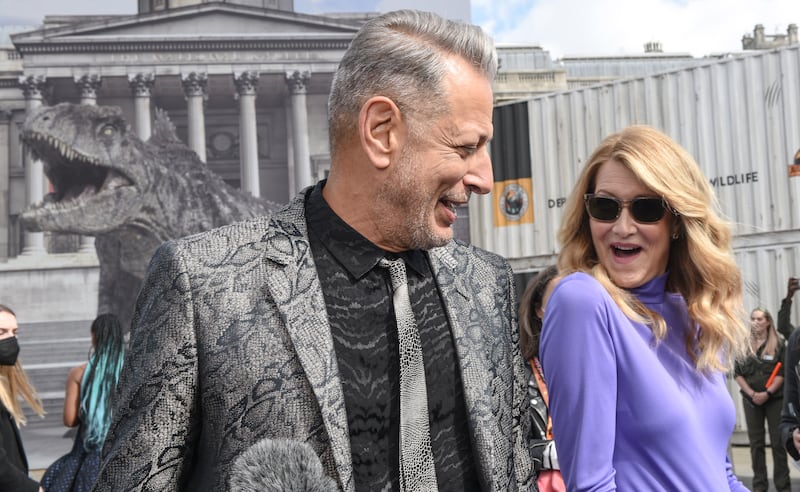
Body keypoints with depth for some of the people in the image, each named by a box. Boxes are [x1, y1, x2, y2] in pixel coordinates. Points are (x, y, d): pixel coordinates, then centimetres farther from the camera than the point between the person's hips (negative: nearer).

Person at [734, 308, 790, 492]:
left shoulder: (778, 343, 0)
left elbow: (783, 372, -5)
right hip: (751, 399, 2)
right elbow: (737, 373, 3)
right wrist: (752, 394, -9)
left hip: (775, 398, -2)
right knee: (756, 443, 5)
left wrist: (767, 393, -15)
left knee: (778, 442, -1)